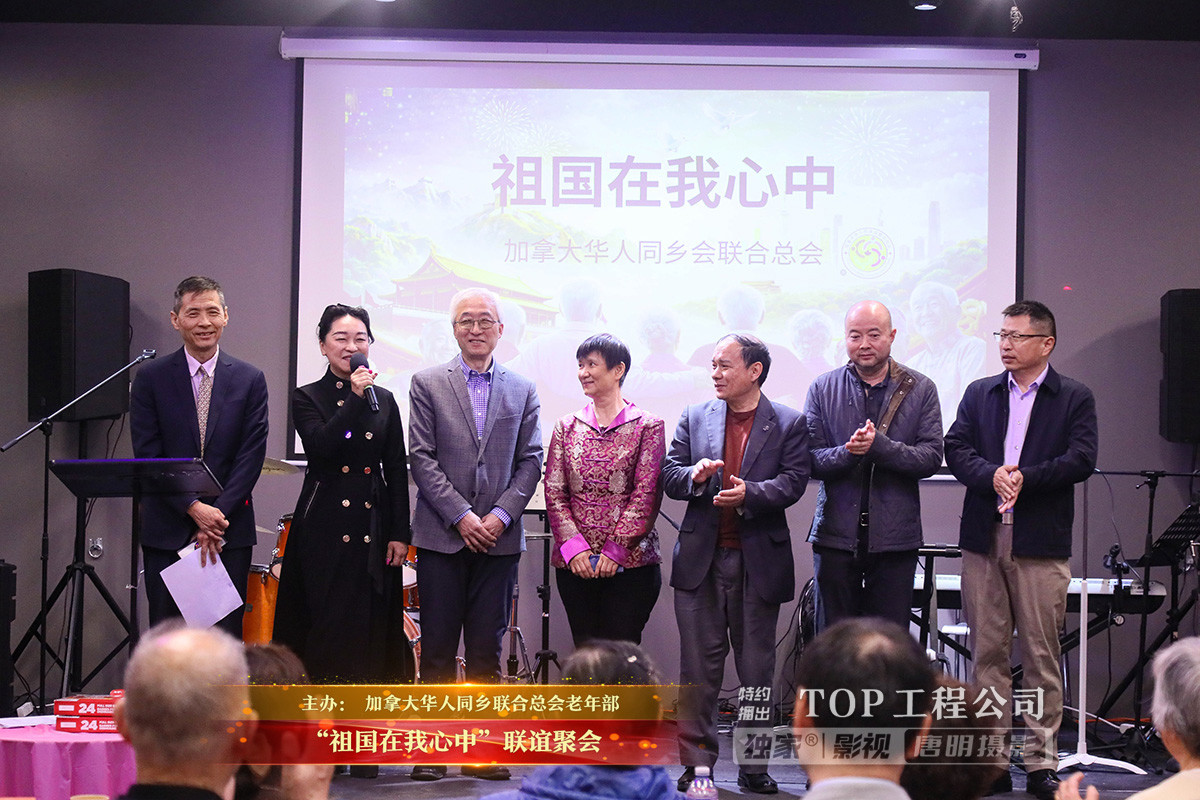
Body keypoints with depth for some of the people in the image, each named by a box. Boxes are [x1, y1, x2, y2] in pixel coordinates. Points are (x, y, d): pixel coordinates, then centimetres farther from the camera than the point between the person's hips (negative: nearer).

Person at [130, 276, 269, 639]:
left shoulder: (249, 380, 6)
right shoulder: (151, 378, 3)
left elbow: (252, 455, 0)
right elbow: (147, 455, -3)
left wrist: (218, 515, -10)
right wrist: (194, 508, -12)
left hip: (230, 531, 0)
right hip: (167, 531, 0)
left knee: (226, 635, 0)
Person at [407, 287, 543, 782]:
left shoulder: (523, 391, 11)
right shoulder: (427, 384, 5)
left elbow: (530, 462, 7)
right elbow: (421, 458, -1)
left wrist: (501, 515, -7)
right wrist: (461, 515, -10)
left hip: (498, 537, 2)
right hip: (442, 536, -1)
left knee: (487, 649, 4)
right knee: (437, 648, 1)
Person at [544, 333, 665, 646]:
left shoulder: (647, 427, 2)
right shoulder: (567, 427, 12)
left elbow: (647, 495, -4)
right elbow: (554, 492, 7)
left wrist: (616, 550, -12)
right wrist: (573, 547, -7)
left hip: (630, 561, -3)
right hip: (574, 564, 3)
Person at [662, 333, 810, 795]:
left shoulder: (789, 424, 2)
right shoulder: (695, 418, 10)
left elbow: (793, 482, -7)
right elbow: (669, 476, 6)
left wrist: (750, 493, -23)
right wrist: (694, 475, -16)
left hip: (759, 561, -2)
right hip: (702, 560, 2)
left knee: (757, 665, 6)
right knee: (699, 665, 3)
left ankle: (753, 766, 15)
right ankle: (697, 763, 10)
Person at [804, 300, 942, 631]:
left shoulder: (921, 389, 4)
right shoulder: (822, 389, 5)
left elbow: (931, 457, -5)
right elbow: (811, 461, -1)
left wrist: (878, 445, -20)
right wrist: (848, 452, -21)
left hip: (894, 538, 0)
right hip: (836, 534, 1)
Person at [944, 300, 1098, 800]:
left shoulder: (1075, 399, 6)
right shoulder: (979, 394, 14)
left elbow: (1081, 460, -6)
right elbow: (955, 449, 3)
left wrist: (1024, 478, -15)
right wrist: (991, 476, -15)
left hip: (1041, 543, -3)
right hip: (984, 539, 3)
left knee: (1041, 655, -1)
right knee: (988, 652, 5)